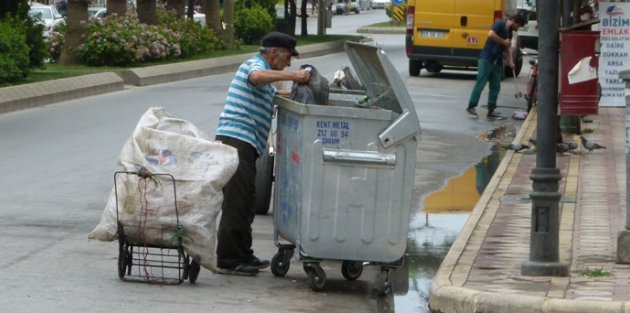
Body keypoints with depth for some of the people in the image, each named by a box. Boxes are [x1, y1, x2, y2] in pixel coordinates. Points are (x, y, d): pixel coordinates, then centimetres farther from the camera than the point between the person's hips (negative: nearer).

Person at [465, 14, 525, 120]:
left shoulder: (509, 33, 17)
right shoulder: (500, 25, -7)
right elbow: (491, 34, -25)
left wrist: (510, 61, 10)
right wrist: (504, 42, -15)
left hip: (497, 62, 8)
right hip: (486, 59, -8)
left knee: (495, 86, 5)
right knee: (481, 83, -9)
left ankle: (491, 111, 8)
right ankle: (471, 106, -4)